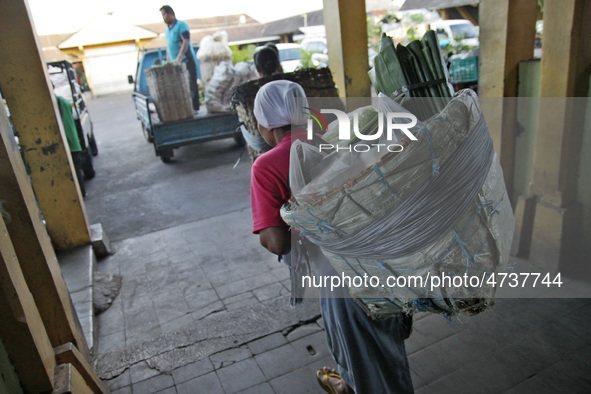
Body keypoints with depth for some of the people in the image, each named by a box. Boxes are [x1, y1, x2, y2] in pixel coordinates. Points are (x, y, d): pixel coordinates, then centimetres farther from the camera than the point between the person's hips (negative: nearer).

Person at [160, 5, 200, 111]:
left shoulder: (181, 25, -5)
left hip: (186, 61, -7)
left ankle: (195, 109, -6)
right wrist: (169, 61, 15)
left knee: (191, 86, -7)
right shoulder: (167, 29, 19)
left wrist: (179, 58, -25)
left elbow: (186, 42, -16)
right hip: (174, 64, 7)